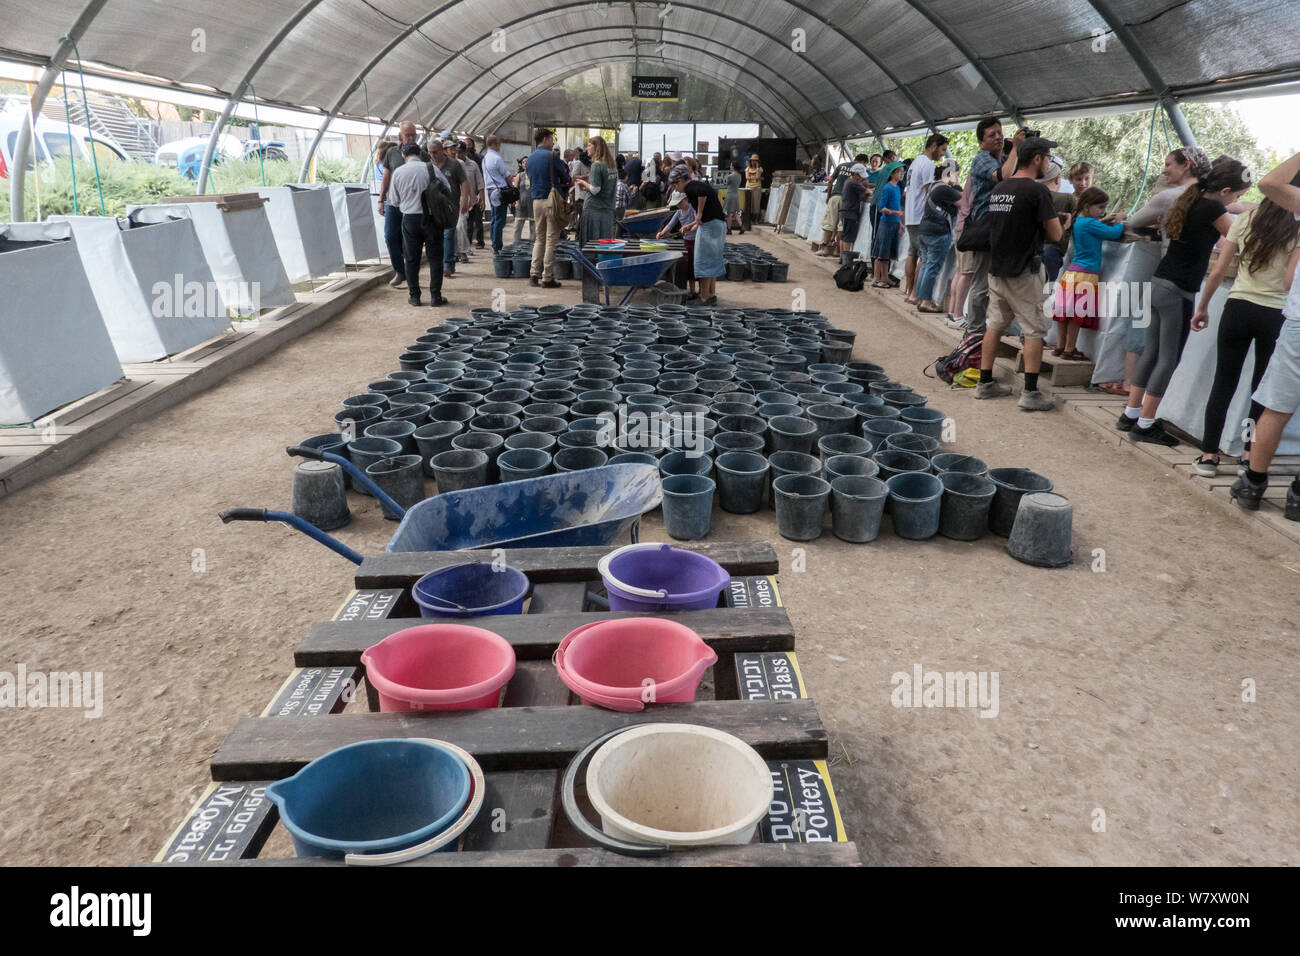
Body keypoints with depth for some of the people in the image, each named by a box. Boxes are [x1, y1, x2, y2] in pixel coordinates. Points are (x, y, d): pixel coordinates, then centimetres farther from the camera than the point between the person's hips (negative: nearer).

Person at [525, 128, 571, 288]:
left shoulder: (530, 158, 13)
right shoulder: (551, 156, -8)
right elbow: (565, 177, -2)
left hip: (536, 201, 7)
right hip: (552, 200, -7)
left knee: (539, 239, 14)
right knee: (551, 240, -3)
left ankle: (534, 275, 11)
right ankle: (547, 278, -3)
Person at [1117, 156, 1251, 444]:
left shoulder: (1191, 200, 12)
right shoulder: (1213, 209, -13)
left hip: (1158, 284, 9)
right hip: (1178, 291, -9)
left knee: (1152, 351, 14)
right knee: (1169, 358, -2)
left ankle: (1130, 415, 18)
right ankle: (1144, 425, 3)